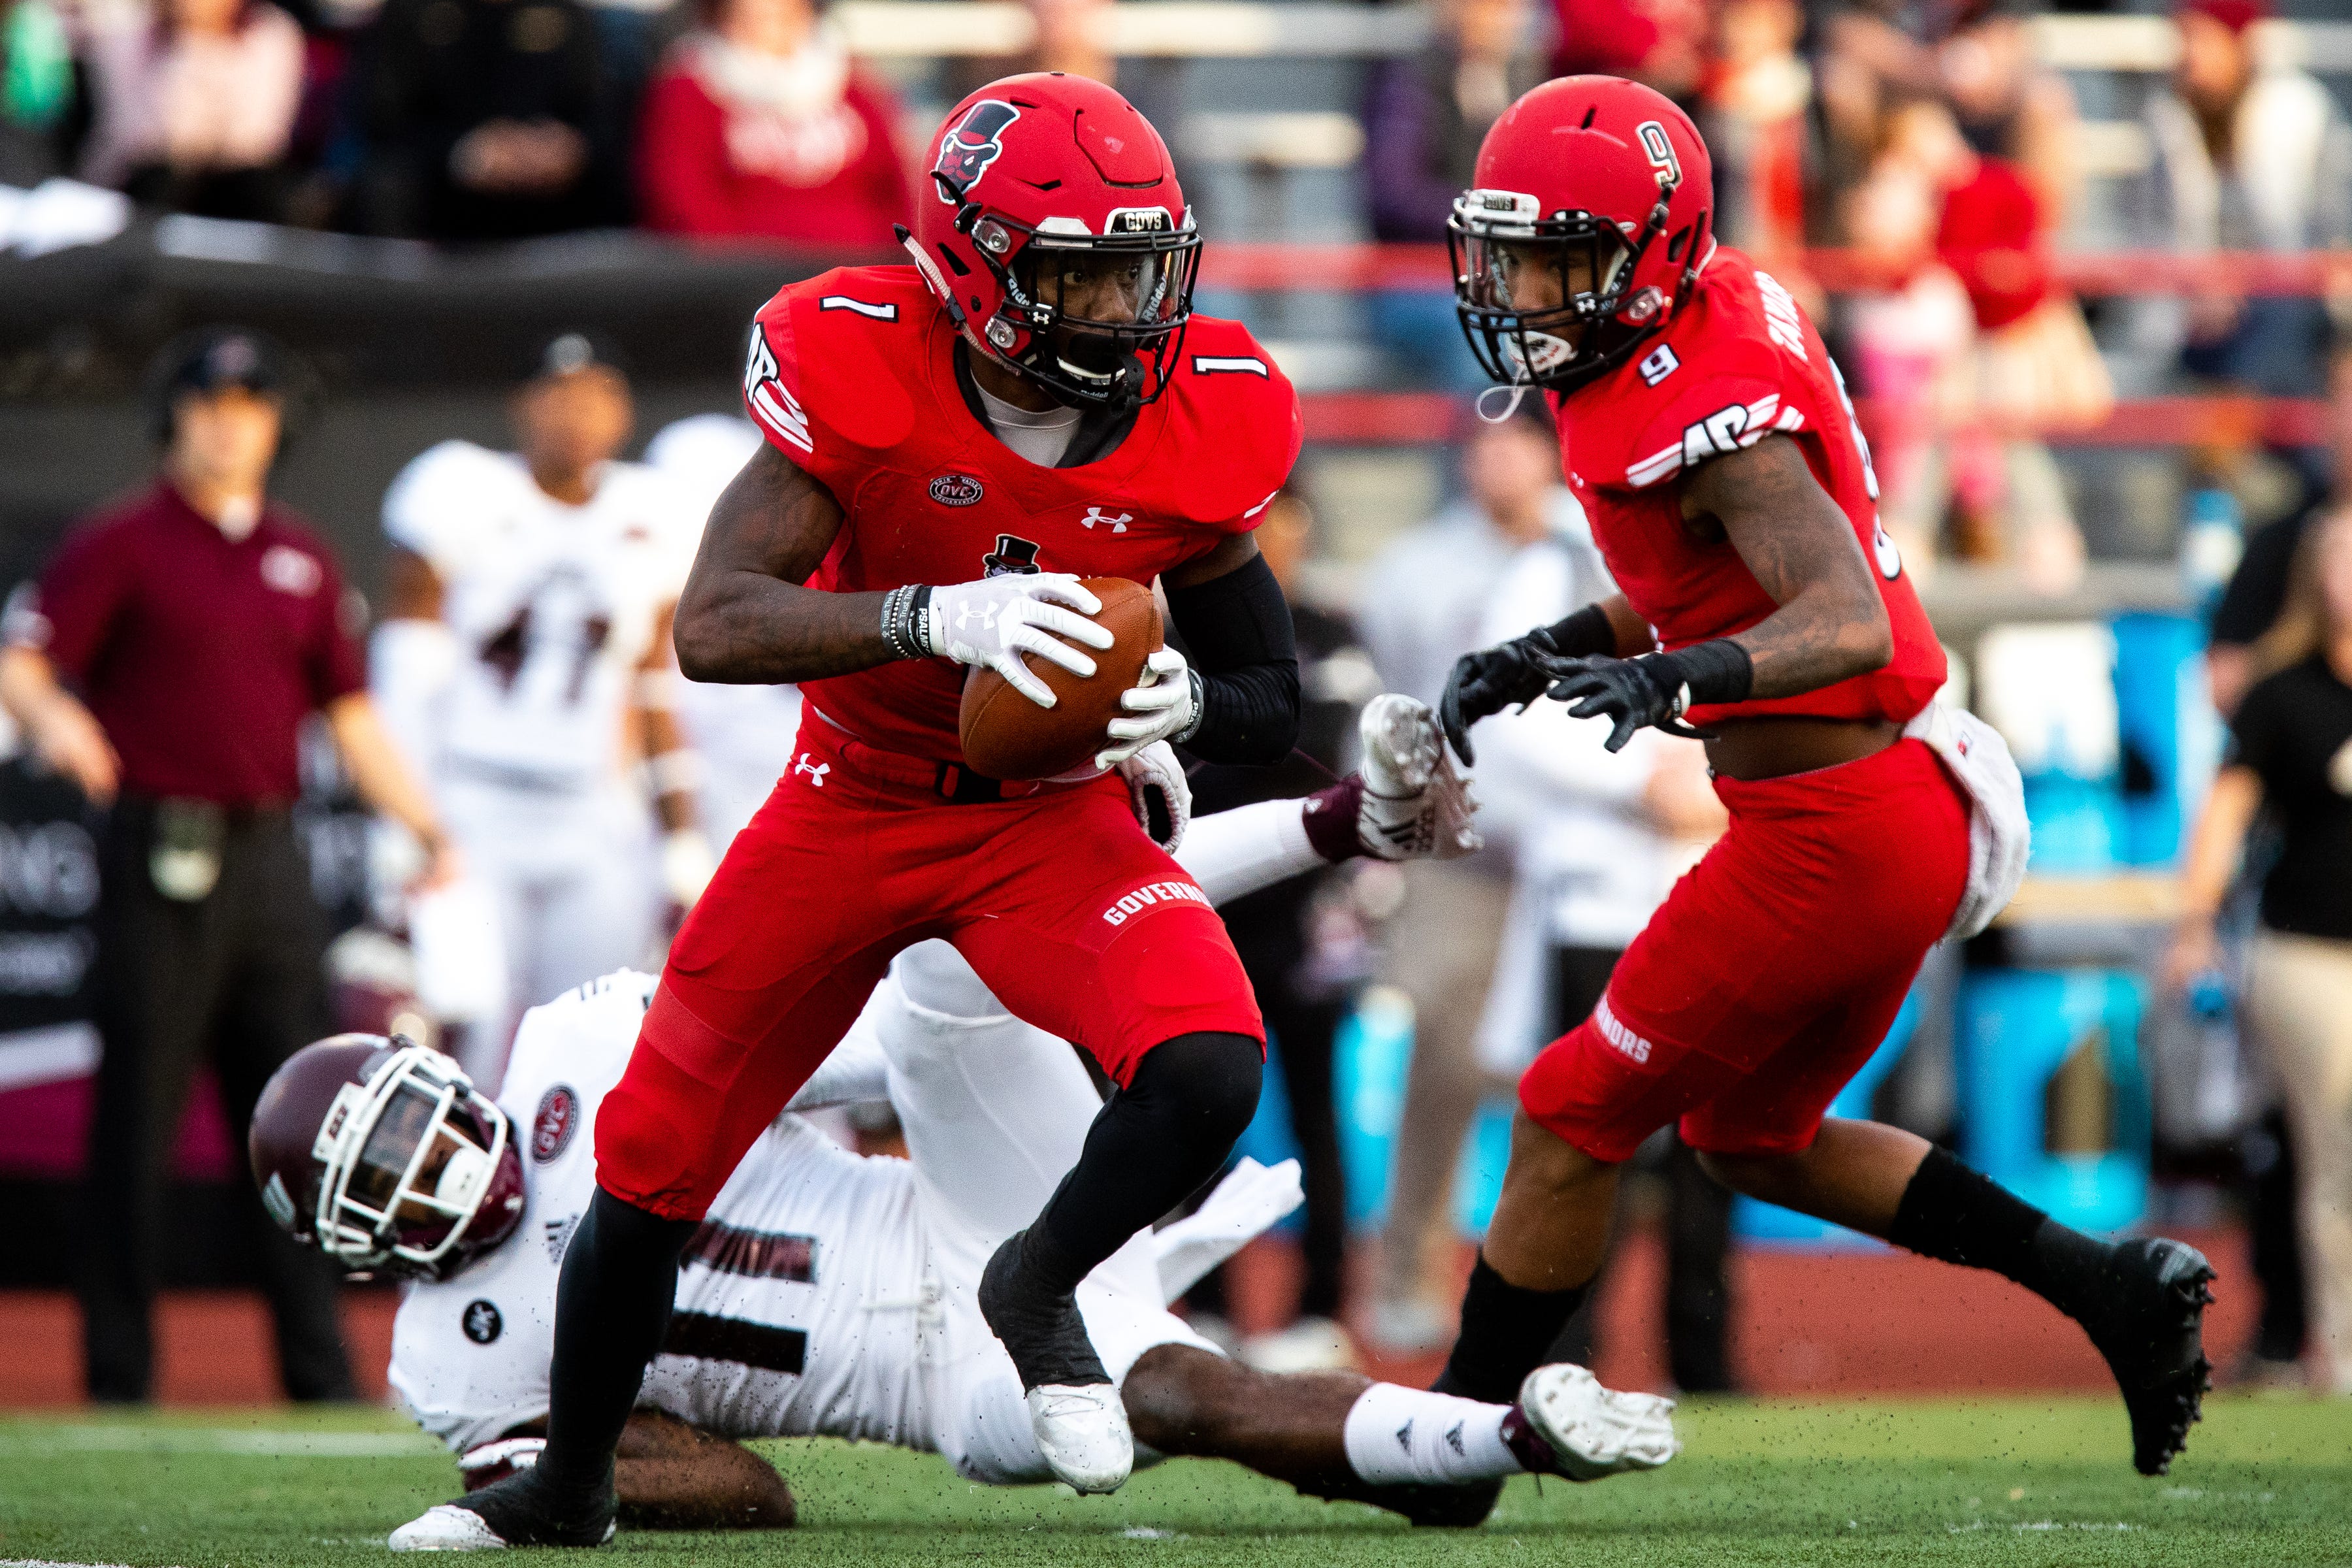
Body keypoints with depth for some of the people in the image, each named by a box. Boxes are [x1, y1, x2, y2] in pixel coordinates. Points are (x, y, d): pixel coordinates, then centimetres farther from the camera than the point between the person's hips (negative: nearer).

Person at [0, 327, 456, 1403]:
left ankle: (319, 1378, 8)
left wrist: (427, 828, 9)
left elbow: (349, 714, 19)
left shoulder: (302, 559, 16)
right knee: (138, 1116, -4)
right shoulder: (120, 546, -1)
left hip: (268, 860, 5)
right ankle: (119, 1382, 1)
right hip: (160, 859, -5)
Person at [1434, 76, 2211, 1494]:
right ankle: (2108, 1287, 21)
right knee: (1754, 1138, 24)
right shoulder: (1718, 311, 6)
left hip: (1836, 836, -10)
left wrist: (1675, 675, -49)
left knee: (1572, 1122, 2)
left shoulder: (1705, 409, -23)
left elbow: (1848, 624, -35)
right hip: (1900, 806, 10)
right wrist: (1540, 659, 9)